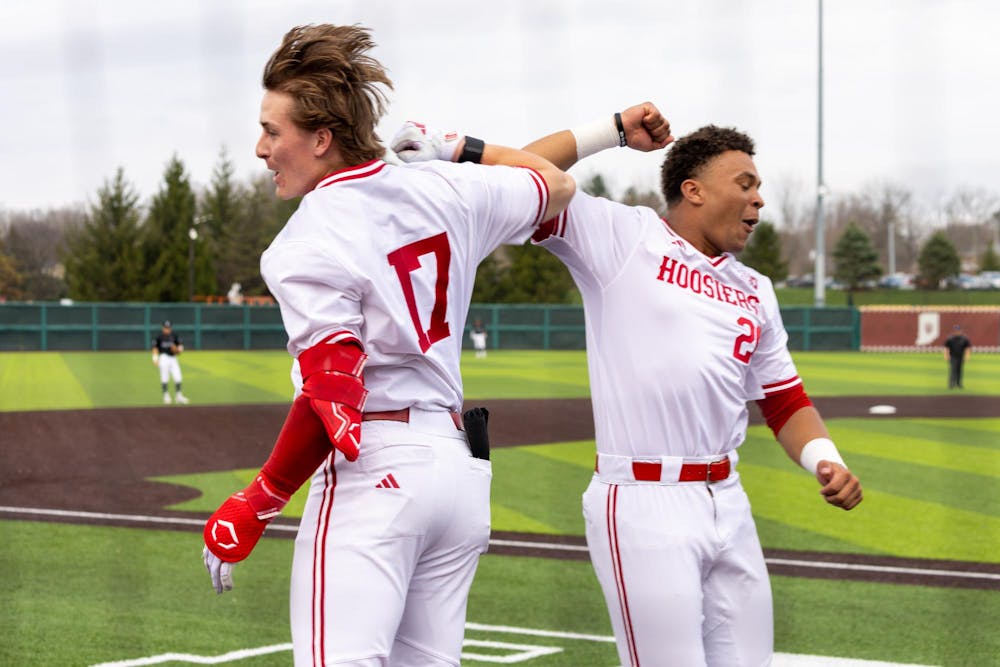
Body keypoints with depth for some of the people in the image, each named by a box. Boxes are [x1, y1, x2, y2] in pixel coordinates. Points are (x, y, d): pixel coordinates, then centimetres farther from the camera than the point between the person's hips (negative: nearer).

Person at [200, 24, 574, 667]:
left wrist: (255, 507, -10)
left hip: (373, 471, -8)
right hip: (461, 464, 8)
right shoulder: (447, 191, 7)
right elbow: (557, 184, 25)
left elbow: (331, 403, -19)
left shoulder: (304, 248, -13)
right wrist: (458, 148, 35)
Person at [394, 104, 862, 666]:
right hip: (643, 508, -7)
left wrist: (826, 462, 1)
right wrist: (613, 132, -2)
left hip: (728, 507, 7)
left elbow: (786, 402, 20)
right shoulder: (622, 238, 1)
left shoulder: (755, 292, 18)